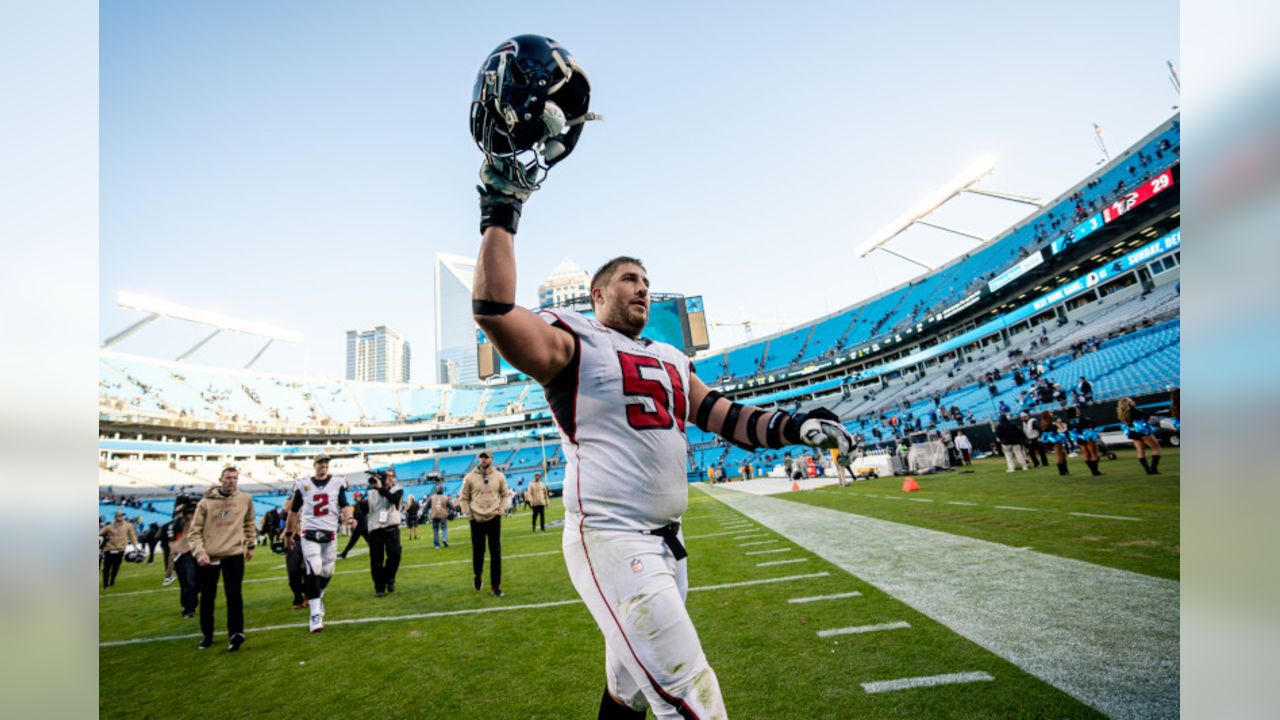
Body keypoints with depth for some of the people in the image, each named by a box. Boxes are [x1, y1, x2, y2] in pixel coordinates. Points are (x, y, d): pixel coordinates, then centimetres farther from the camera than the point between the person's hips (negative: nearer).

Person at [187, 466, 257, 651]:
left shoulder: (245, 499, 1)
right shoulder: (206, 502, -3)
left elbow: (250, 523, 15)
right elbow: (194, 530, -1)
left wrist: (251, 545, 17)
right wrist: (199, 552, -13)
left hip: (234, 554, -1)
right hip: (208, 556, 1)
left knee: (234, 594, -12)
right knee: (207, 597, 12)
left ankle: (235, 633, -9)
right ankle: (207, 636, 27)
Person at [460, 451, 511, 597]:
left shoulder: (499, 476, 2)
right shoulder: (470, 477, -2)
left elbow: (505, 494, 10)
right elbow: (464, 498, 4)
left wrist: (500, 510, -2)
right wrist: (468, 514, -4)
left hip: (494, 519, 1)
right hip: (476, 520, 0)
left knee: (496, 554, 0)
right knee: (478, 552, 7)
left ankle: (495, 586, 8)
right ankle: (477, 575, 36)